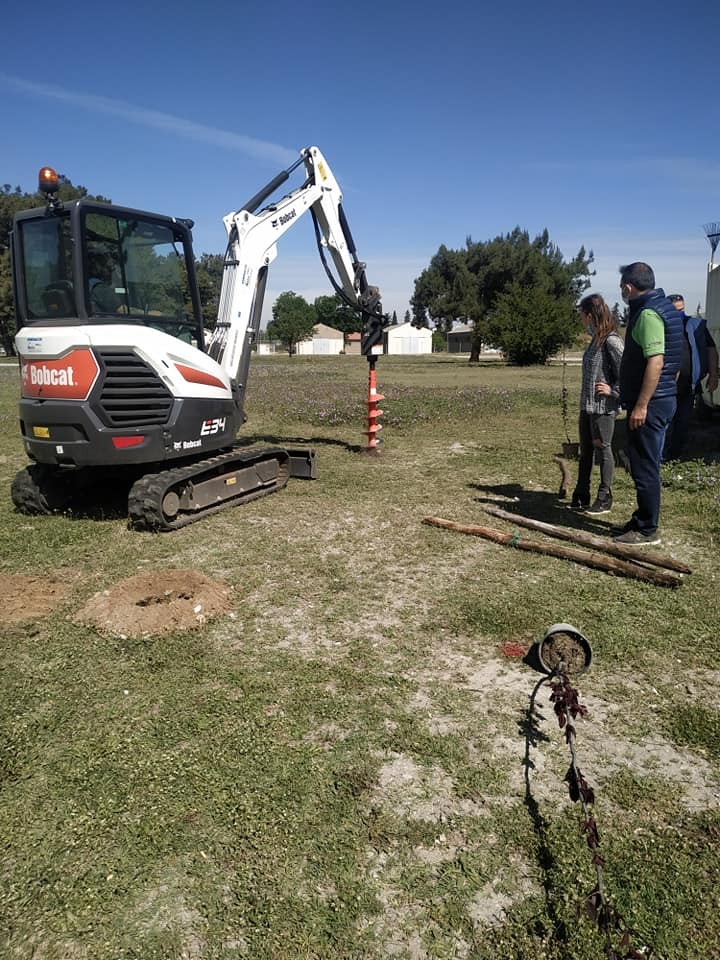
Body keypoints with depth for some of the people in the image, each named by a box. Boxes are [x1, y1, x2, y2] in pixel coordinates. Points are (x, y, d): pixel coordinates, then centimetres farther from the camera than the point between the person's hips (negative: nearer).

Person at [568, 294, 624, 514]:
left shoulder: (611, 341, -15)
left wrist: (614, 391, -16)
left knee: (603, 450, 1)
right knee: (585, 452, 14)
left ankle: (604, 500, 13)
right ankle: (581, 497, 23)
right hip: (587, 406, 9)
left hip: (603, 407, -9)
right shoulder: (596, 339, 12)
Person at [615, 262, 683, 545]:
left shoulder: (648, 313, -16)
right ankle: (643, 519, 28)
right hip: (662, 399, 10)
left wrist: (641, 405, -23)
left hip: (650, 404, -10)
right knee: (645, 464, 17)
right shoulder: (664, 306, 16)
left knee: (644, 466, -3)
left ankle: (647, 530, 5)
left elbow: (656, 361, -24)